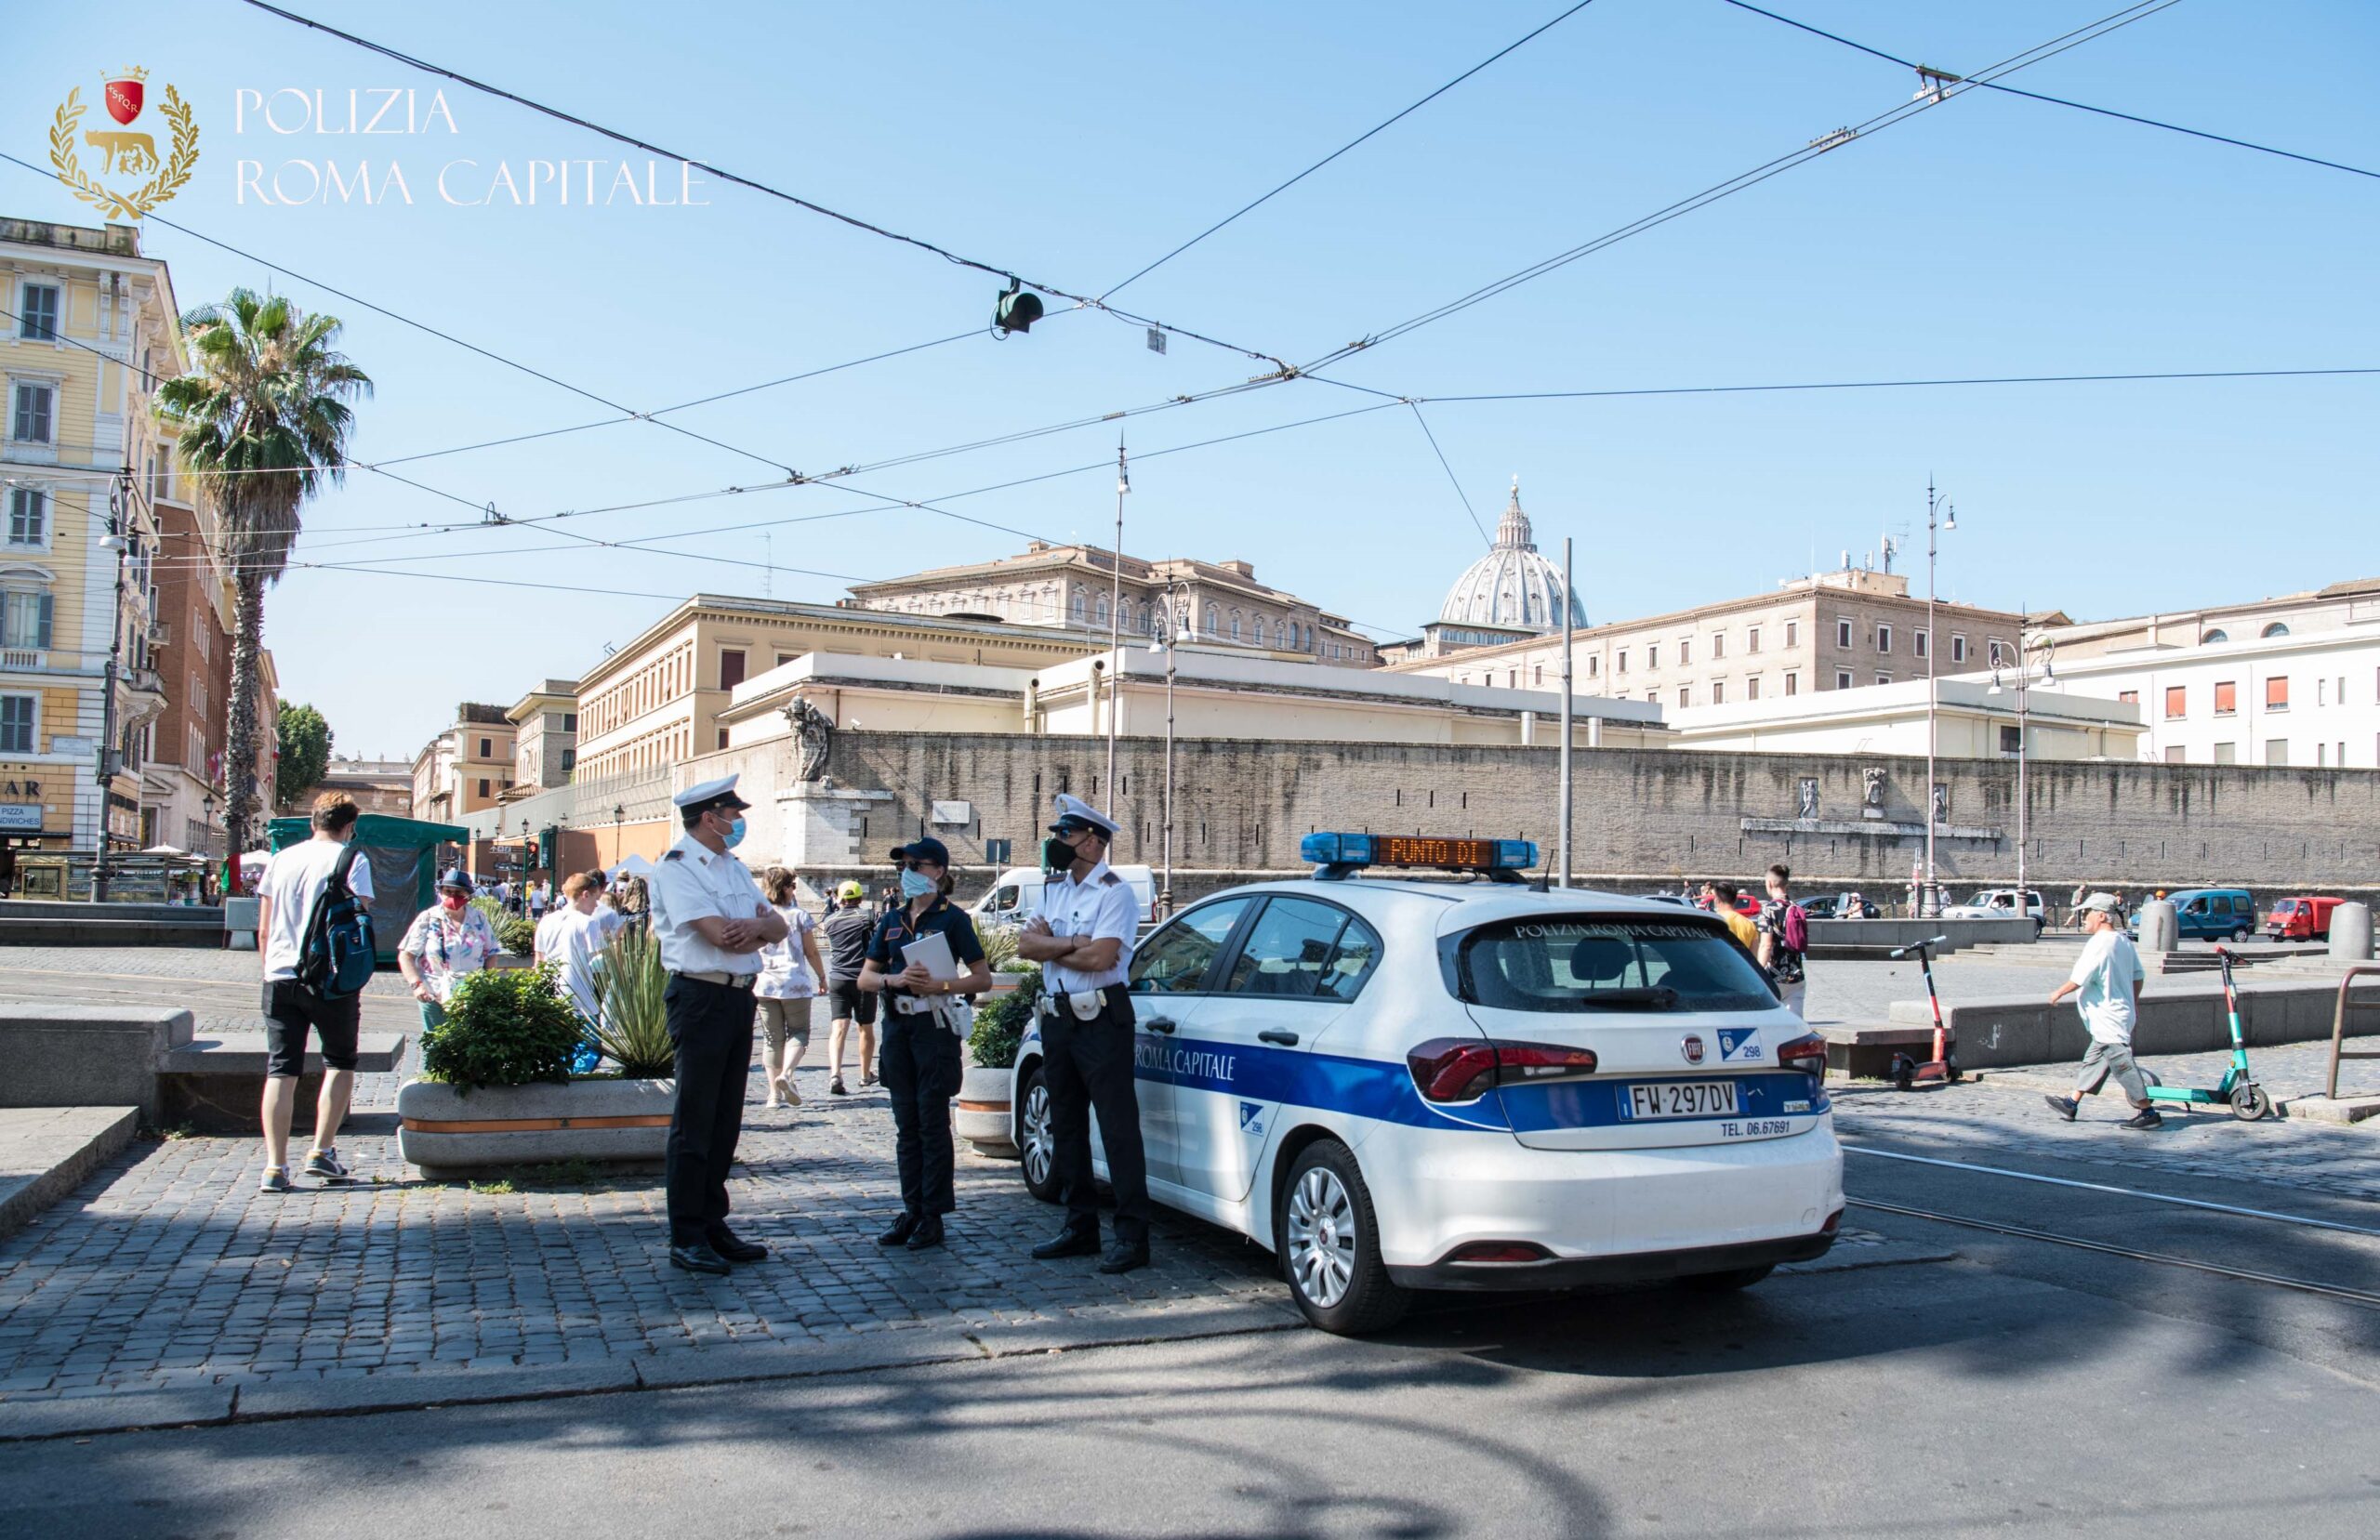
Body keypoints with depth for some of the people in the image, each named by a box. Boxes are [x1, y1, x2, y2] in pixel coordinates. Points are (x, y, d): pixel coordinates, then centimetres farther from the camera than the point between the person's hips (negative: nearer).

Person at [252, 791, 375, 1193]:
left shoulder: (281, 859, 12)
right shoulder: (352, 860, -1)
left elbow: (263, 930, 14)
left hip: (280, 976, 4)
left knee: (280, 1071, 4)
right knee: (340, 1063, 13)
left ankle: (274, 1167, -1)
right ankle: (322, 1152, 8)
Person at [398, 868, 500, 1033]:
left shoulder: (479, 919, 8)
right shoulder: (427, 919, 1)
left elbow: (490, 954, 14)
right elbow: (406, 955, 0)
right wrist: (416, 984, -12)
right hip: (434, 997, -1)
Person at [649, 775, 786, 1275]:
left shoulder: (735, 868, 17)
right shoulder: (676, 868, -9)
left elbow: (778, 926, 10)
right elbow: (721, 935, -19)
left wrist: (756, 924, -12)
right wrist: (760, 925, -1)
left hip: (739, 998, 8)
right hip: (701, 998, -8)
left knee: (725, 1120, 13)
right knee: (694, 1122, -3)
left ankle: (713, 1225, 21)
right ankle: (686, 1238, 4)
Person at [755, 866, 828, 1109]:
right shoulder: (799, 915, -2)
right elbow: (811, 953, 0)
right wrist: (822, 977, 13)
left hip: (764, 985, 3)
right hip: (795, 983, -3)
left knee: (772, 1038, 8)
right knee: (798, 1032, 8)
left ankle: (775, 1094, 4)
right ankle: (786, 1074, -18)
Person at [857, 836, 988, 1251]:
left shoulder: (952, 919, -2)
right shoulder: (892, 921, 14)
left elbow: (983, 979, -5)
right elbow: (865, 977, 12)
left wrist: (940, 985, -20)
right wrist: (894, 979, -9)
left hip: (935, 1026, -6)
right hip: (897, 1026, 6)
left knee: (932, 1123, -3)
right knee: (906, 1124, 8)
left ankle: (933, 1217, 3)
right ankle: (911, 1211, 15)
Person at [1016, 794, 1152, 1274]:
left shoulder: (1114, 893, -8)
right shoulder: (1054, 891, 15)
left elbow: (1100, 957, -20)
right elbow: (1025, 945, 2)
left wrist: (1050, 948, -5)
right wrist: (1071, 944, -13)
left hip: (1101, 1019, -8)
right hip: (1057, 1019, 9)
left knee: (1118, 1128, -7)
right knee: (1067, 1127, 13)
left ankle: (1132, 1235, -4)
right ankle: (1081, 1227, 24)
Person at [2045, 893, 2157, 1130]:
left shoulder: (2099, 944, -19)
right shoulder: (2124, 941, 9)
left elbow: (2078, 979, -19)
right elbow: (2138, 976, 16)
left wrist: (2058, 993, -4)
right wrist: (2134, 1004, 27)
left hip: (2108, 1019, -10)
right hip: (2123, 1011, 10)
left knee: (2122, 1065, -6)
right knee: (2093, 1060, 15)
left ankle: (2148, 1113, -3)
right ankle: (2071, 1104, 23)